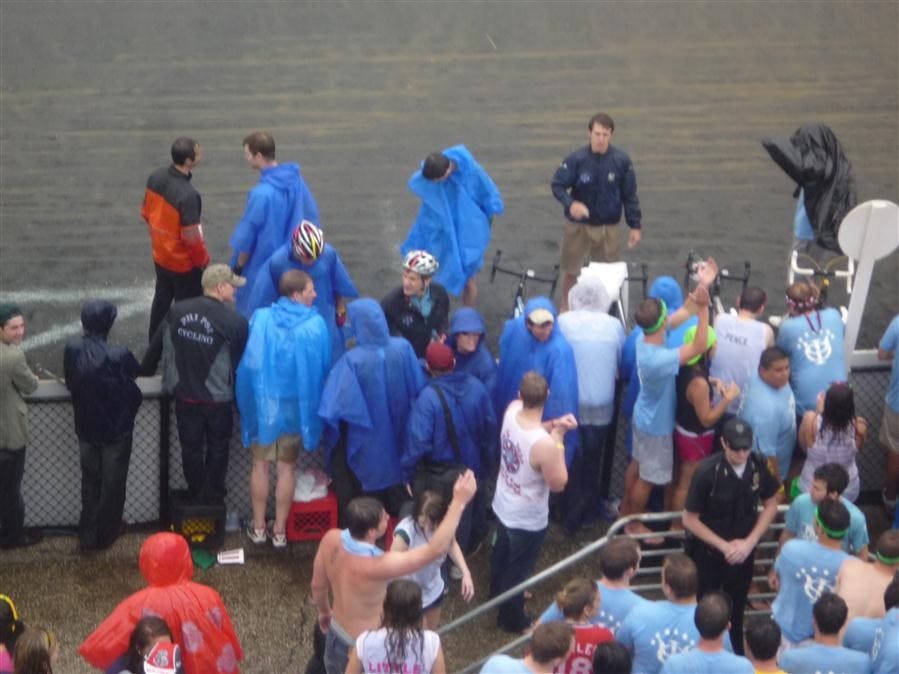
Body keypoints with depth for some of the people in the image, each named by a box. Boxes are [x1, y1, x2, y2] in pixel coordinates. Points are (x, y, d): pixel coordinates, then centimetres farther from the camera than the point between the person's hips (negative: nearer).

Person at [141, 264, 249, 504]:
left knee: (190, 446, 20)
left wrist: (145, 370, 22)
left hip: (184, 396, 3)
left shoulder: (177, 311, -8)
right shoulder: (235, 322, -20)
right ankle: (213, 495, 30)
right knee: (217, 447, 19)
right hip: (217, 400, -3)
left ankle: (195, 493, 34)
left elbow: (156, 345, 4)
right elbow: (242, 361, -10)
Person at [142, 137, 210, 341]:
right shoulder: (188, 195, -34)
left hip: (160, 256, 7)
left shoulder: (156, 177, -11)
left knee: (161, 301, 25)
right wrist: (203, 259, -7)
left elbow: (146, 213, 4)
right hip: (184, 263, -7)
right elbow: (192, 237, -25)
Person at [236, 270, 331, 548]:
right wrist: (312, 404, 14)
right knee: (287, 467, 13)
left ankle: (259, 528, 24)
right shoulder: (316, 325, -13)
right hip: (297, 406, 0)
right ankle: (280, 530, 21)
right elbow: (324, 368, -2)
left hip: (263, 402, 0)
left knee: (261, 465, 15)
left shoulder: (261, 319, -14)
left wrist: (249, 399, 6)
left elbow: (248, 364, -9)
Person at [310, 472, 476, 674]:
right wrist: (459, 501, -37)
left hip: (336, 633, 6)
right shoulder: (378, 566, -42)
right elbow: (435, 549, -39)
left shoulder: (331, 540, -21)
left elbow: (318, 585, -2)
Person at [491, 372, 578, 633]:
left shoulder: (512, 410, -19)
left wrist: (553, 424, -11)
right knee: (519, 568, 19)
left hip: (502, 505, 7)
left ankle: (499, 594, 61)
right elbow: (558, 484, -23)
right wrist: (558, 440, -21)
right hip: (528, 519, -7)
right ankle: (511, 619, 42)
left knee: (502, 552, 33)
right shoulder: (544, 444, -40)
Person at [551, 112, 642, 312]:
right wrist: (570, 203, -28)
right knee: (571, 271, 13)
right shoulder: (576, 159, -15)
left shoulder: (621, 161, -10)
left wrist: (635, 226, 1)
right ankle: (565, 308, 36)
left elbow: (630, 196, 0)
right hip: (578, 226, -1)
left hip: (609, 227, 1)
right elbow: (558, 185, -9)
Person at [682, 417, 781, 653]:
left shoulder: (758, 466, -16)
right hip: (708, 554, -3)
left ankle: (737, 657, 41)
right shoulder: (708, 472, -27)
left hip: (743, 553, 3)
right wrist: (724, 546, -17)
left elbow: (770, 505, 0)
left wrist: (750, 542, -10)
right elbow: (690, 520, -17)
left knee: (736, 608, 22)